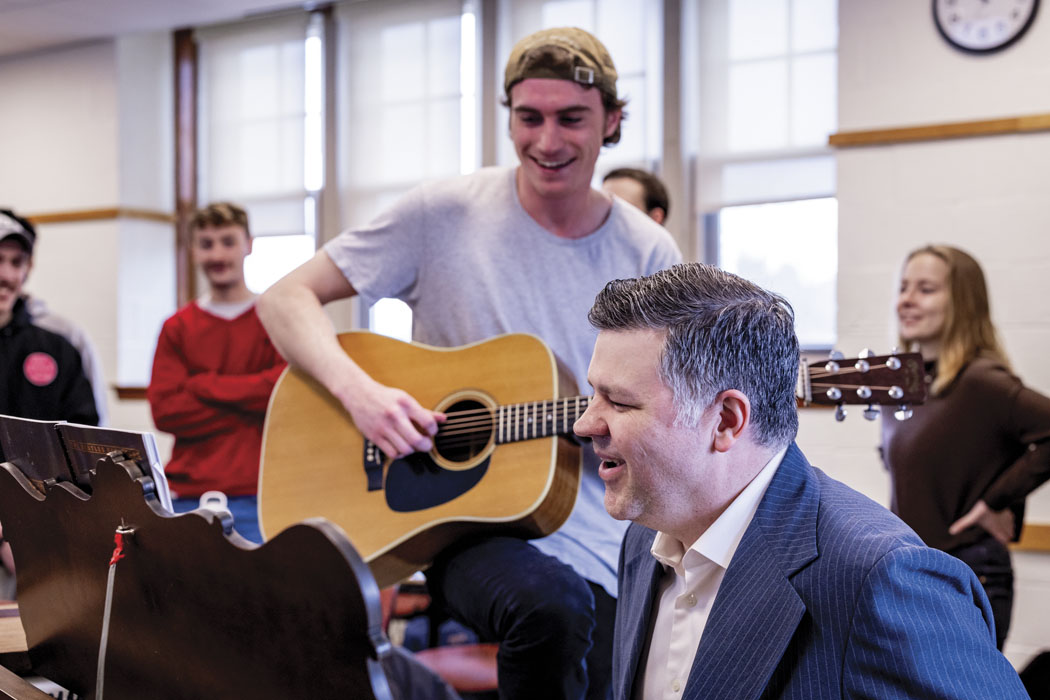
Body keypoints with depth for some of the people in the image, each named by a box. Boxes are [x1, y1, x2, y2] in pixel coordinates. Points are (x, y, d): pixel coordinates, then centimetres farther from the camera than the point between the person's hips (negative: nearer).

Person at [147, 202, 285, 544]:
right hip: (188, 497, 2)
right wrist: (251, 406, -6)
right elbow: (165, 410, 1)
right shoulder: (177, 328, 12)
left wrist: (205, 385, -3)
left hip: (256, 494, -2)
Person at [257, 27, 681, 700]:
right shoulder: (447, 214, -3)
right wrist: (358, 389, -20)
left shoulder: (648, 255, 2)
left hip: (599, 540, 3)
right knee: (552, 606, -32)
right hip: (460, 516, -3)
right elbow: (286, 298, -2)